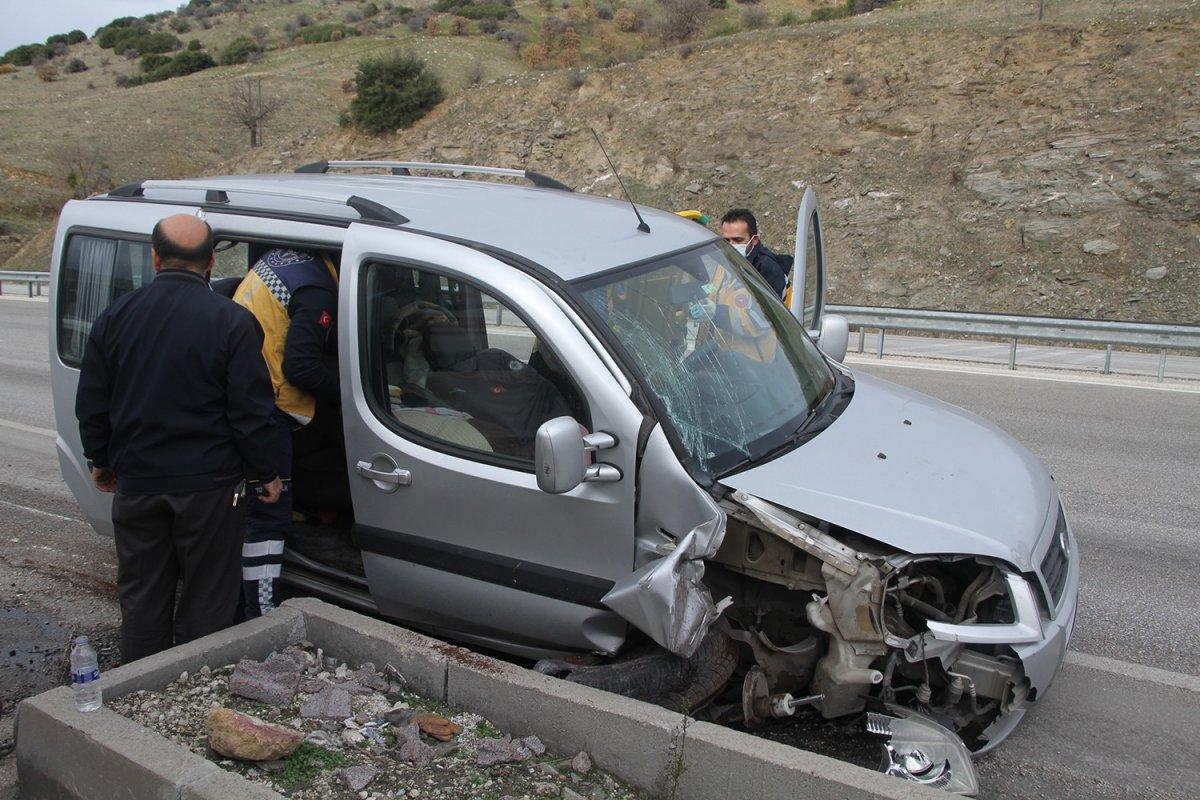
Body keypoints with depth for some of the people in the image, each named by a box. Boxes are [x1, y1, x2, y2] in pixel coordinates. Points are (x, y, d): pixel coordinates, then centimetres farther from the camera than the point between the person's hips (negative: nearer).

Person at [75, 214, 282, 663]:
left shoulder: (115, 317, 1)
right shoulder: (232, 322, -12)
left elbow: (91, 403, 7)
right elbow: (252, 411, -11)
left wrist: (100, 461, 21)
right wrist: (265, 473, 1)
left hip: (137, 481, 4)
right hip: (209, 485, -3)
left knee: (141, 595, 17)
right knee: (206, 598, 9)